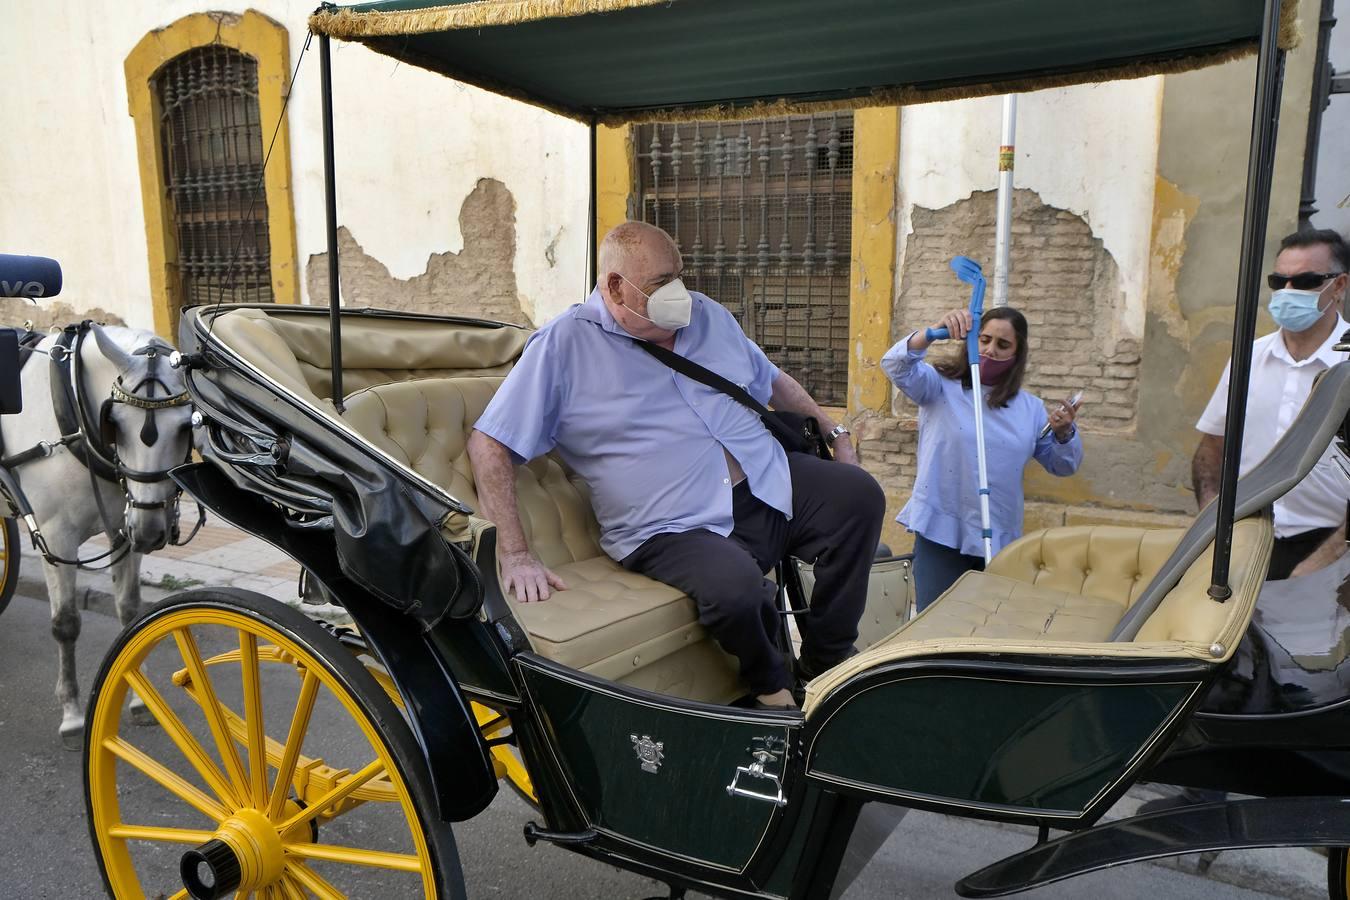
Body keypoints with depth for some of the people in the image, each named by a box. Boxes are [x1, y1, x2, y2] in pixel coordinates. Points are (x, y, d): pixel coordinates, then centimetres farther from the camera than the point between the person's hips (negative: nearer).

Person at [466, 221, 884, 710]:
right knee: (735, 587, -35)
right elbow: (489, 445, -8)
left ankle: (827, 663, 2)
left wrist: (834, 432, 17)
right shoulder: (563, 347, -5)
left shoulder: (707, 316, 14)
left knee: (858, 495, -15)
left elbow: (772, 381, 28)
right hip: (676, 528, -6)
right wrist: (514, 553, -16)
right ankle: (770, 685, 1)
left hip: (769, 481, 6)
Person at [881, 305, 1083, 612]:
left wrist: (1065, 433, -5)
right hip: (941, 533, -4)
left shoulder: (1030, 407, 11)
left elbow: (1062, 465, 16)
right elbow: (896, 366, -17)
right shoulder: (940, 386, 1)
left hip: (1000, 540, 4)